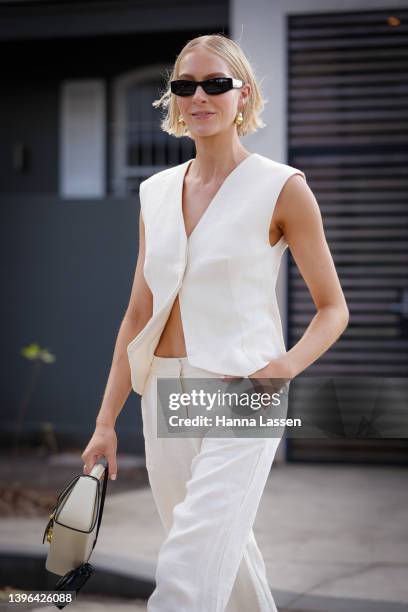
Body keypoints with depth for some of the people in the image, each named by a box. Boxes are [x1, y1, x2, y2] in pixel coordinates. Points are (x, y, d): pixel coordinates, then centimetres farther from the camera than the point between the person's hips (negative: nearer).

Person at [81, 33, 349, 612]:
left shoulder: (282, 189, -4)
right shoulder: (157, 192, 10)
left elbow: (333, 308, 1)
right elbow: (138, 314, 12)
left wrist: (289, 364, -18)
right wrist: (106, 420, 8)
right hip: (164, 396, 6)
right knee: (224, 551, 19)